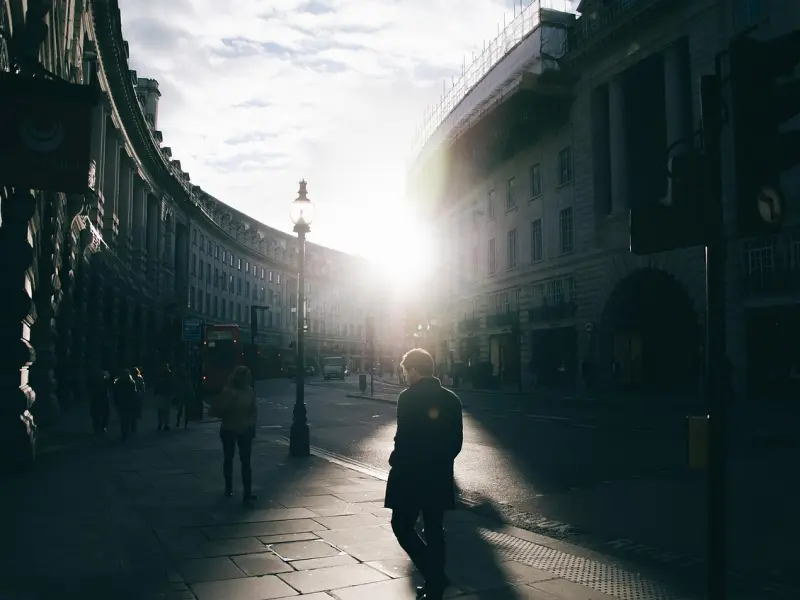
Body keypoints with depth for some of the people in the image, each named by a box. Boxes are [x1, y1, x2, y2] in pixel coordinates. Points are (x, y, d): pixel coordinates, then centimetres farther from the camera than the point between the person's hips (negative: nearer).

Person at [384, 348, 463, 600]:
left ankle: (435, 577, -2)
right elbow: (457, 441, 8)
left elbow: (404, 438, -18)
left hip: (411, 475, -6)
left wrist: (396, 462, -1)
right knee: (434, 531, 14)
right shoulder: (451, 399, 5)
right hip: (439, 476, 6)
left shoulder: (409, 397, -13)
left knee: (402, 526, 8)